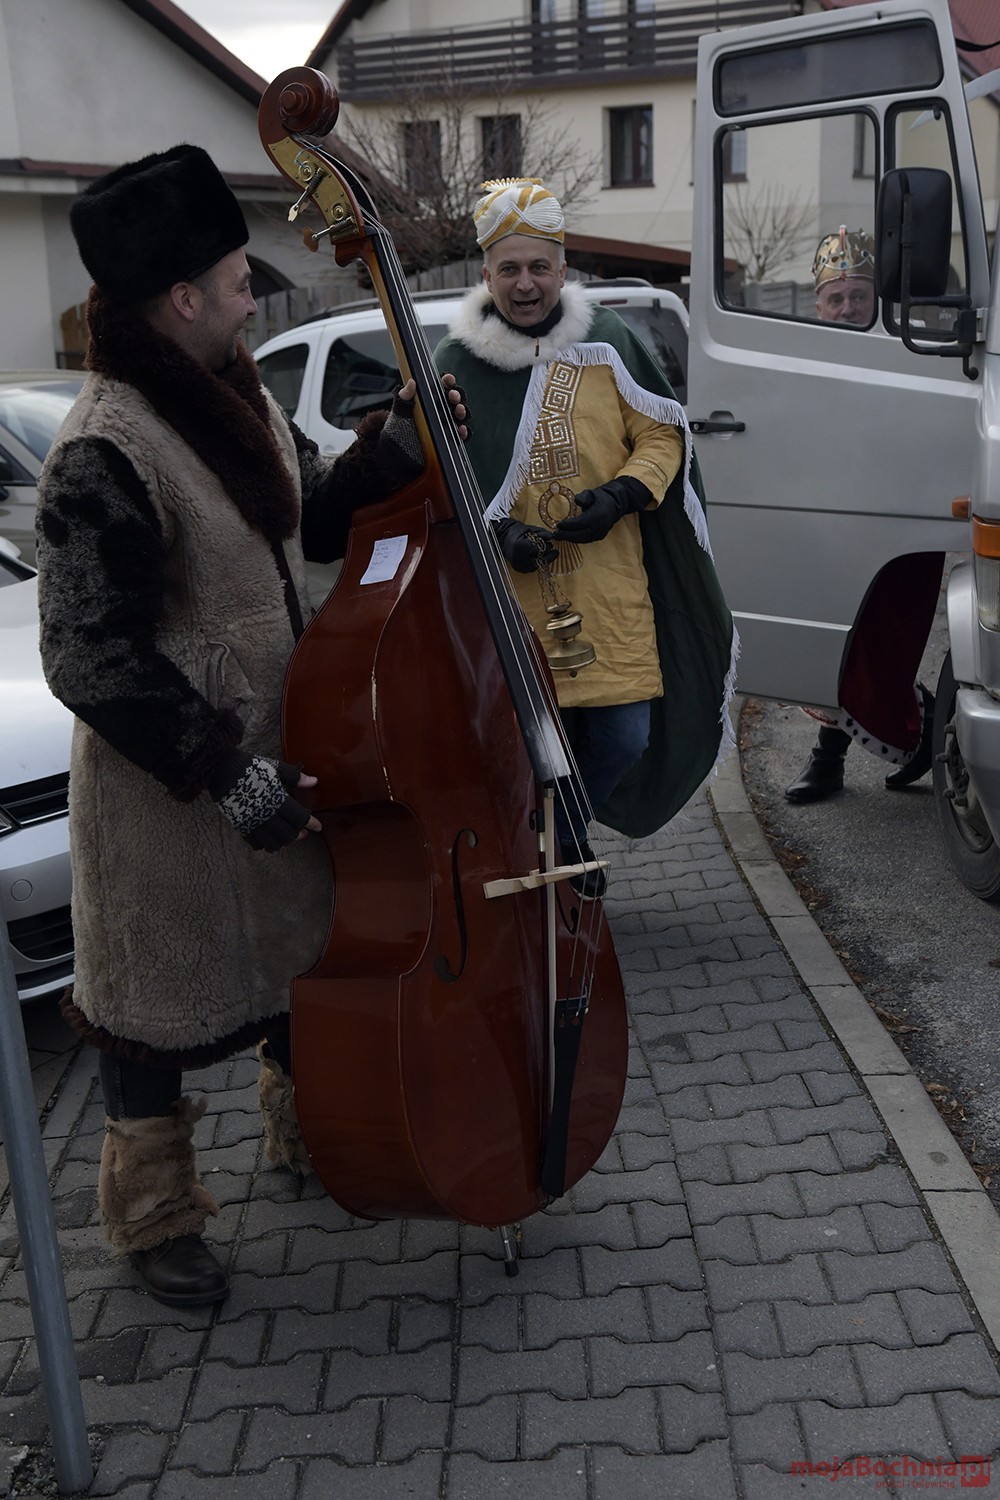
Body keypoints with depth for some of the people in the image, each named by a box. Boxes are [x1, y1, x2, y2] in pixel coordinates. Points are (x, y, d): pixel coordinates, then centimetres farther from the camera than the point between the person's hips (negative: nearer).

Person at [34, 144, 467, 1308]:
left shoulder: (235, 399, 2)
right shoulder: (104, 456, -26)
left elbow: (309, 515, 17)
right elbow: (93, 660, -25)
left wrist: (392, 449, 1)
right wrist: (222, 772, -25)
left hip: (274, 750, 9)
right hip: (167, 789, -8)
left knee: (303, 949, 24)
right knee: (163, 992, 10)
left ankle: (308, 1132, 49)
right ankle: (154, 1216, 33)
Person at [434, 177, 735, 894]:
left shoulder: (608, 340, 3)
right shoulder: (456, 361, 1)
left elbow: (663, 434, 7)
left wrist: (621, 494, -11)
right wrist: (493, 532, -12)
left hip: (611, 590, 1)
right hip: (511, 598, -1)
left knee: (624, 737, 3)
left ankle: (572, 830, 35)